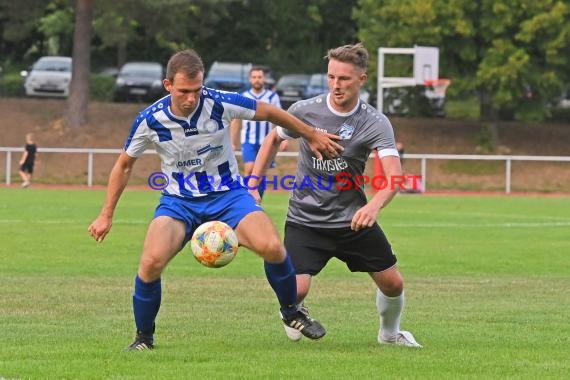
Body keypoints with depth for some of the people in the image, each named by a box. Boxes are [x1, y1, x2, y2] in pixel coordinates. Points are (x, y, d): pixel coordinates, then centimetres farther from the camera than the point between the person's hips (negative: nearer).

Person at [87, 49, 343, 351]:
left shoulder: (221, 104, -17)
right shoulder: (149, 120, -14)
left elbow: (270, 113, 1)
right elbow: (124, 165, 3)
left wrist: (312, 136, 10)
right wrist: (106, 215, 4)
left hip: (227, 194, 0)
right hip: (179, 201, 0)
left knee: (272, 248, -23)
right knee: (151, 262, -26)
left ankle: (290, 312, 7)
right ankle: (143, 337, -2)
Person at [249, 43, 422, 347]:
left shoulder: (375, 124, -14)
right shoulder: (305, 110, -10)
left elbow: (393, 176, -25)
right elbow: (273, 140, 10)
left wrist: (374, 206, -45)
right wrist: (252, 185, 5)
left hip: (353, 219, 1)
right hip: (305, 218, -1)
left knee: (393, 283, 4)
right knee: (295, 290, -18)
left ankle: (390, 332, 38)